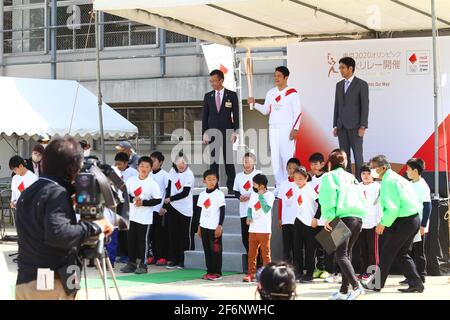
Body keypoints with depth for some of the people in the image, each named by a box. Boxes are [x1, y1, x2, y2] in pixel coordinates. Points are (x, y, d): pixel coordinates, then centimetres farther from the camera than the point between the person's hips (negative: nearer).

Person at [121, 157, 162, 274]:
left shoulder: (153, 184, -7)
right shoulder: (131, 180, 3)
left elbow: (158, 200, -9)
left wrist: (143, 202, -17)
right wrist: (132, 199, -15)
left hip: (145, 218, -4)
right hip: (132, 215, 4)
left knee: (143, 241, 1)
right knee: (131, 240, 9)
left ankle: (143, 265, 9)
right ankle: (131, 263, 18)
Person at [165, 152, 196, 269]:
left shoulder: (189, 175, -13)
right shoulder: (173, 171, 4)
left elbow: (185, 193, -17)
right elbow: (169, 187, 7)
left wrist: (170, 199, -12)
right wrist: (167, 202, -1)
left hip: (185, 209, -5)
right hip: (172, 207, 5)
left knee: (184, 235, 1)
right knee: (173, 234, 6)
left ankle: (182, 260, 7)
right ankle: (173, 259, 11)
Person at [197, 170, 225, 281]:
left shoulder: (219, 194, -6)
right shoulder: (202, 194, 9)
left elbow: (222, 211, -8)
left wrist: (220, 226, -13)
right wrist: (199, 226, 15)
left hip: (215, 227, -5)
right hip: (204, 226, 5)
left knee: (216, 250, -2)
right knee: (207, 250, 8)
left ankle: (217, 273, 2)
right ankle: (209, 271, 14)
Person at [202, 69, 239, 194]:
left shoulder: (232, 95, 1)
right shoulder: (208, 96, 8)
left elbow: (236, 115, 0)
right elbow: (204, 116, 8)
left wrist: (235, 132, -8)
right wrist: (204, 133, 0)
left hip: (227, 132, -2)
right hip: (212, 132, 2)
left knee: (229, 160, -1)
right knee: (213, 160, 1)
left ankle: (230, 187, 2)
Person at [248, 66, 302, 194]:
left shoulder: (292, 93, -6)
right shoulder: (271, 93, 12)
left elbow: (297, 112, -9)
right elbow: (266, 110, 15)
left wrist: (295, 129, -16)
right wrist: (254, 104, -1)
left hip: (287, 128, -6)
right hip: (273, 128, 6)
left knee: (287, 156, -7)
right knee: (275, 157, 5)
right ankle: (279, 185, 12)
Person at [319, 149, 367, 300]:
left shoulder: (329, 176, 7)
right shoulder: (352, 177, 27)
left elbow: (329, 195, -10)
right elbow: (361, 198, 20)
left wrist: (329, 217, -12)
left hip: (344, 217, -7)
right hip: (358, 217, 7)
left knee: (341, 255, -10)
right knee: (347, 253, 13)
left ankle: (356, 286, -27)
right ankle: (344, 290, 10)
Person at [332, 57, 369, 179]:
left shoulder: (362, 84, -4)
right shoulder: (339, 85, 14)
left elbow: (365, 106, -7)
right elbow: (337, 106, 15)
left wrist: (363, 127, -13)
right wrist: (335, 125, 10)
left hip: (355, 126, -6)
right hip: (341, 126, 6)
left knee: (357, 155, -3)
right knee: (344, 155, 6)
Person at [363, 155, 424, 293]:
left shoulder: (388, 181, -14)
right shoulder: (397, 178, 17)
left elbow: (393, 207, -22)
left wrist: (383, 223, -12)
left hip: (403, 221, -9)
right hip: (414, 219, 9)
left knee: (387, 252, 3)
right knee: (401, 253, 16)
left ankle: (377, 284, 11)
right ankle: (415, 283, 10)